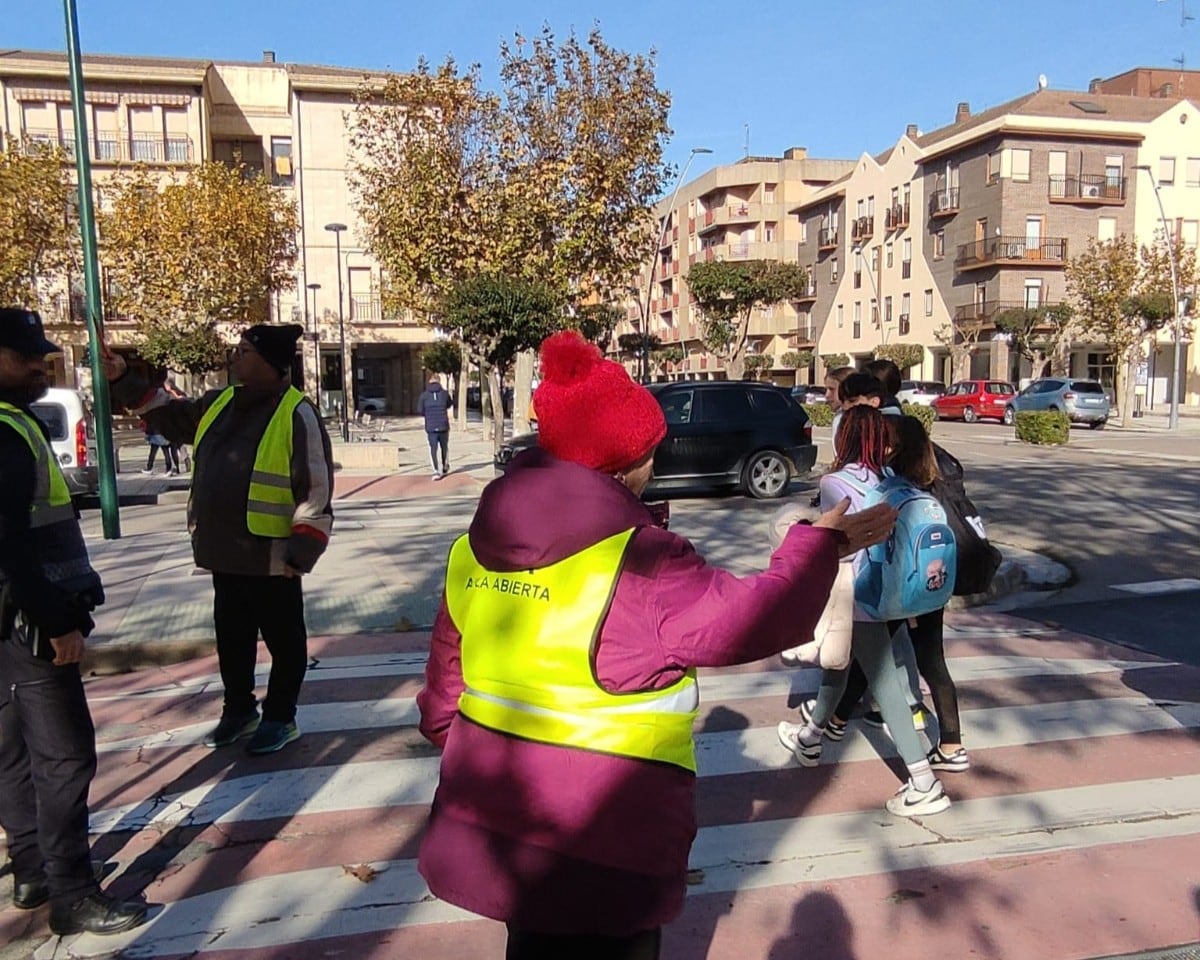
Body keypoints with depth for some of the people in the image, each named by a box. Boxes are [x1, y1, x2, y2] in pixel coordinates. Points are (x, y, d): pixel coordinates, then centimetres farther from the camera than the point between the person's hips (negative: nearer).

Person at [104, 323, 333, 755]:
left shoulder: (297, 415, -15)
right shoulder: (220, 403, 8)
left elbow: (315, 491, -16)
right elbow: (170, 416, 25)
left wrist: (301, 552, -18)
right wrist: (123, 381, 17)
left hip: (271, 556, -8)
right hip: (225, 553, 8)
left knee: (283, 641, 9)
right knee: (232, 638, 19)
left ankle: (281, 717, 24)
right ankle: (239, 709, 36)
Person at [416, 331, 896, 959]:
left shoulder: (476, 548, -1)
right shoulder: (636, 562, -24)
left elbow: (447, 669, 11)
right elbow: (754, 618, -17)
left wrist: (448, 734, 28)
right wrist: (820, 545, -2)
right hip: (596, 850, -7)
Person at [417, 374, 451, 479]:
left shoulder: (424, 394, -2)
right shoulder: (444, 393, -1)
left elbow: (420, 410, -1)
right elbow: (449, 405, 15)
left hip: (430, 426, -1)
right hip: (443, 425, 1)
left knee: (433, 449, 3)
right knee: (444, 447, 18)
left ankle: (436, 471, -10)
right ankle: (445, 468, 35)